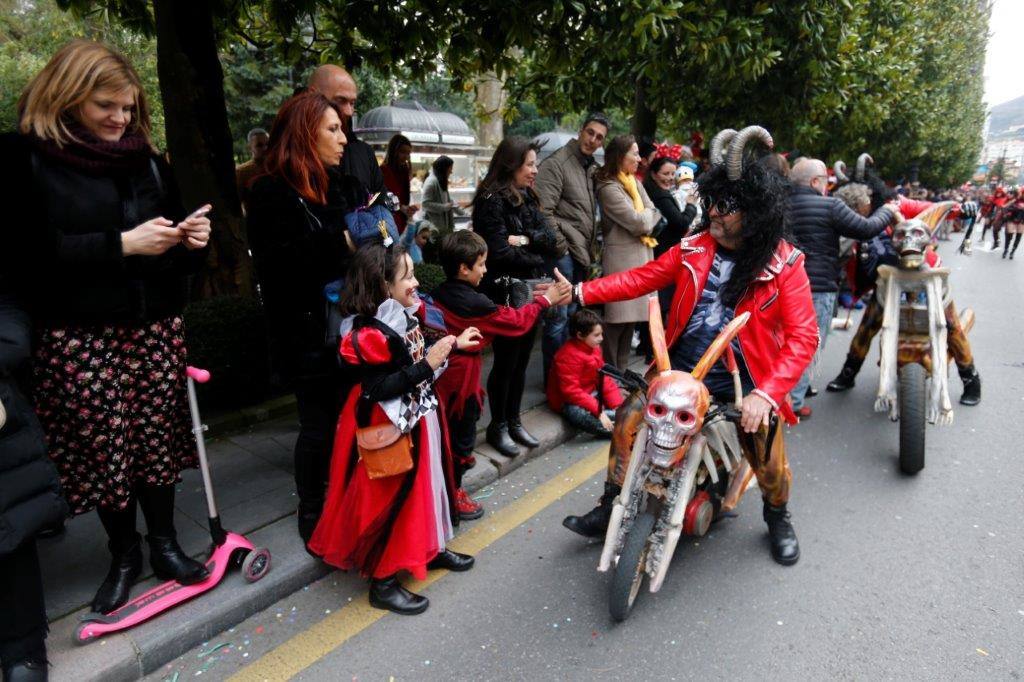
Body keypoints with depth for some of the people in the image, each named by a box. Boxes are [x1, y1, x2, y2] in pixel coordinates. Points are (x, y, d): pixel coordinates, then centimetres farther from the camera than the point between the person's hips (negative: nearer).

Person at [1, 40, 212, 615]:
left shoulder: (148, 162, 12)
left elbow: (177, 256, 17)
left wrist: (192, 241, -6)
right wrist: (121, 244, -17)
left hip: (156, 329, 3)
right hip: (80, 338, -3)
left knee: (158, 439, 7)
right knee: (103, 447, 5)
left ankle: (165, 544, 26)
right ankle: (124, 555, 26)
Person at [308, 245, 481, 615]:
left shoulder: (404, 318, 3)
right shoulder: (369, 334, -24)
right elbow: (378, 389, -27)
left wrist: (452, 345, 13)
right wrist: (427, 365, -28)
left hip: (419, 417, 10)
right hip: (390, 429, -9)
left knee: (427, 483, 22)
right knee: (391, 498, 2)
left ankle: (430, 548, 43)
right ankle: (382, 583, 18)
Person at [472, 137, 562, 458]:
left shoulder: (527, 198, 12)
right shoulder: (491, 201, -12)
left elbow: (550, 238, 3)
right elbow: (500, 253, -20)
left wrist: (525, 240, -16)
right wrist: (536, 259, -6)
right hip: (506, 293, -7)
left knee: (521, 359, 13)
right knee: (506, 361, 3)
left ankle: (514, 421, 27)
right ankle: (497, 425, 19)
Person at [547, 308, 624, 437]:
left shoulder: (594, 348, 2)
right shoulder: (569, 355, -24)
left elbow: (604, 378, 5)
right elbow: (571, 392, -29)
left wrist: (618, 405, -6)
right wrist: (599, 411, -32)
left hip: (591, 393, 9)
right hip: (570, 402, -9)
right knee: (577, 414, -39)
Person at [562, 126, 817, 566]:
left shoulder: (784, 264, -10)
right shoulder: (694, 248, 0)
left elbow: (802, 336, -14)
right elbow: (642, 278, 2)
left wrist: (766, 393, -26)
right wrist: (581, 293, -8)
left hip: (743, 382, -2)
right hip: (680, 369, 3)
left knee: (770, 460, -3)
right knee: (628, 419, -8)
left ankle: (778, 519, 34)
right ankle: (611, 509, 12)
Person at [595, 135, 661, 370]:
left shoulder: (635, 182, 15)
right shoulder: (609, 189, -13)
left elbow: (654, 214, 10)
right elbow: (640, 223, -15)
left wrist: (644, 220, -8)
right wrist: (648, 215, 4)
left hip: (640, 257, 9)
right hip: (621, 259, -9)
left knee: (630, 316, 12)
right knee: (617, 320, -5)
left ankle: (621, 370, 22)